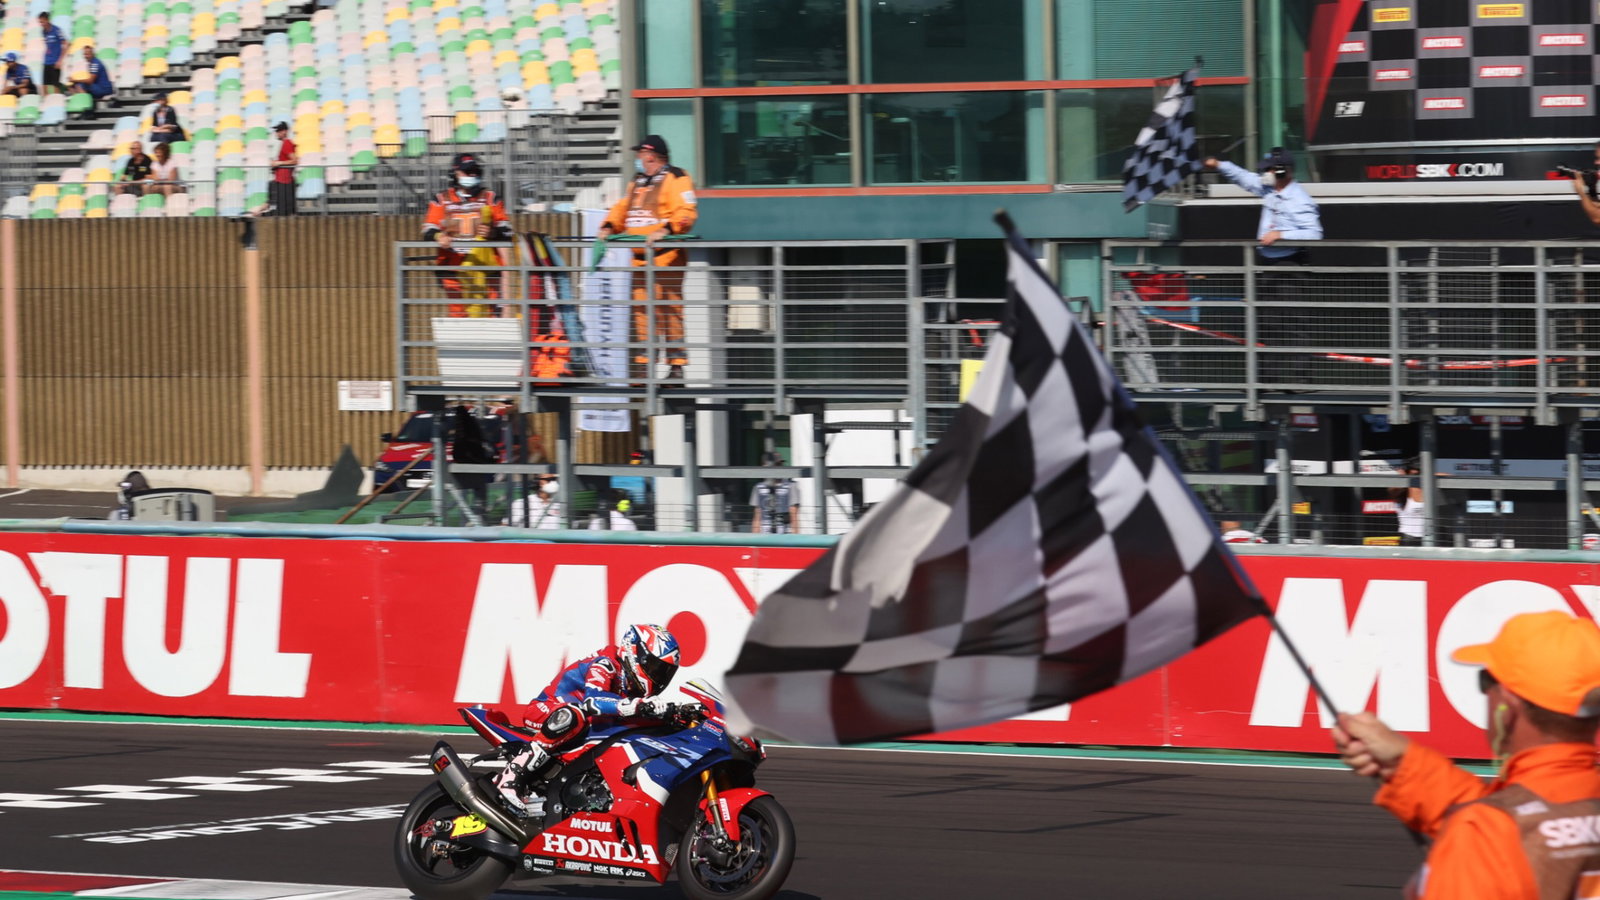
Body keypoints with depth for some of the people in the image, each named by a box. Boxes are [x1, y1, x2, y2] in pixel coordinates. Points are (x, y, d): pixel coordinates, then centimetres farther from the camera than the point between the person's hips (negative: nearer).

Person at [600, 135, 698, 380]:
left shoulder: (676, 180, -4)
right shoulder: (638, 182, 22)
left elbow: (686, 212, -14)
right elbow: (622, 208, 25)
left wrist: (666, 229, -27)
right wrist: (609, 227, 6)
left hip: (666, 257, -8)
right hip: (641, 258, 8)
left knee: (670, 309, -8)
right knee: (642, 311, 7)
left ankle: (676, 363, -6)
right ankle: (644, 363, 10)